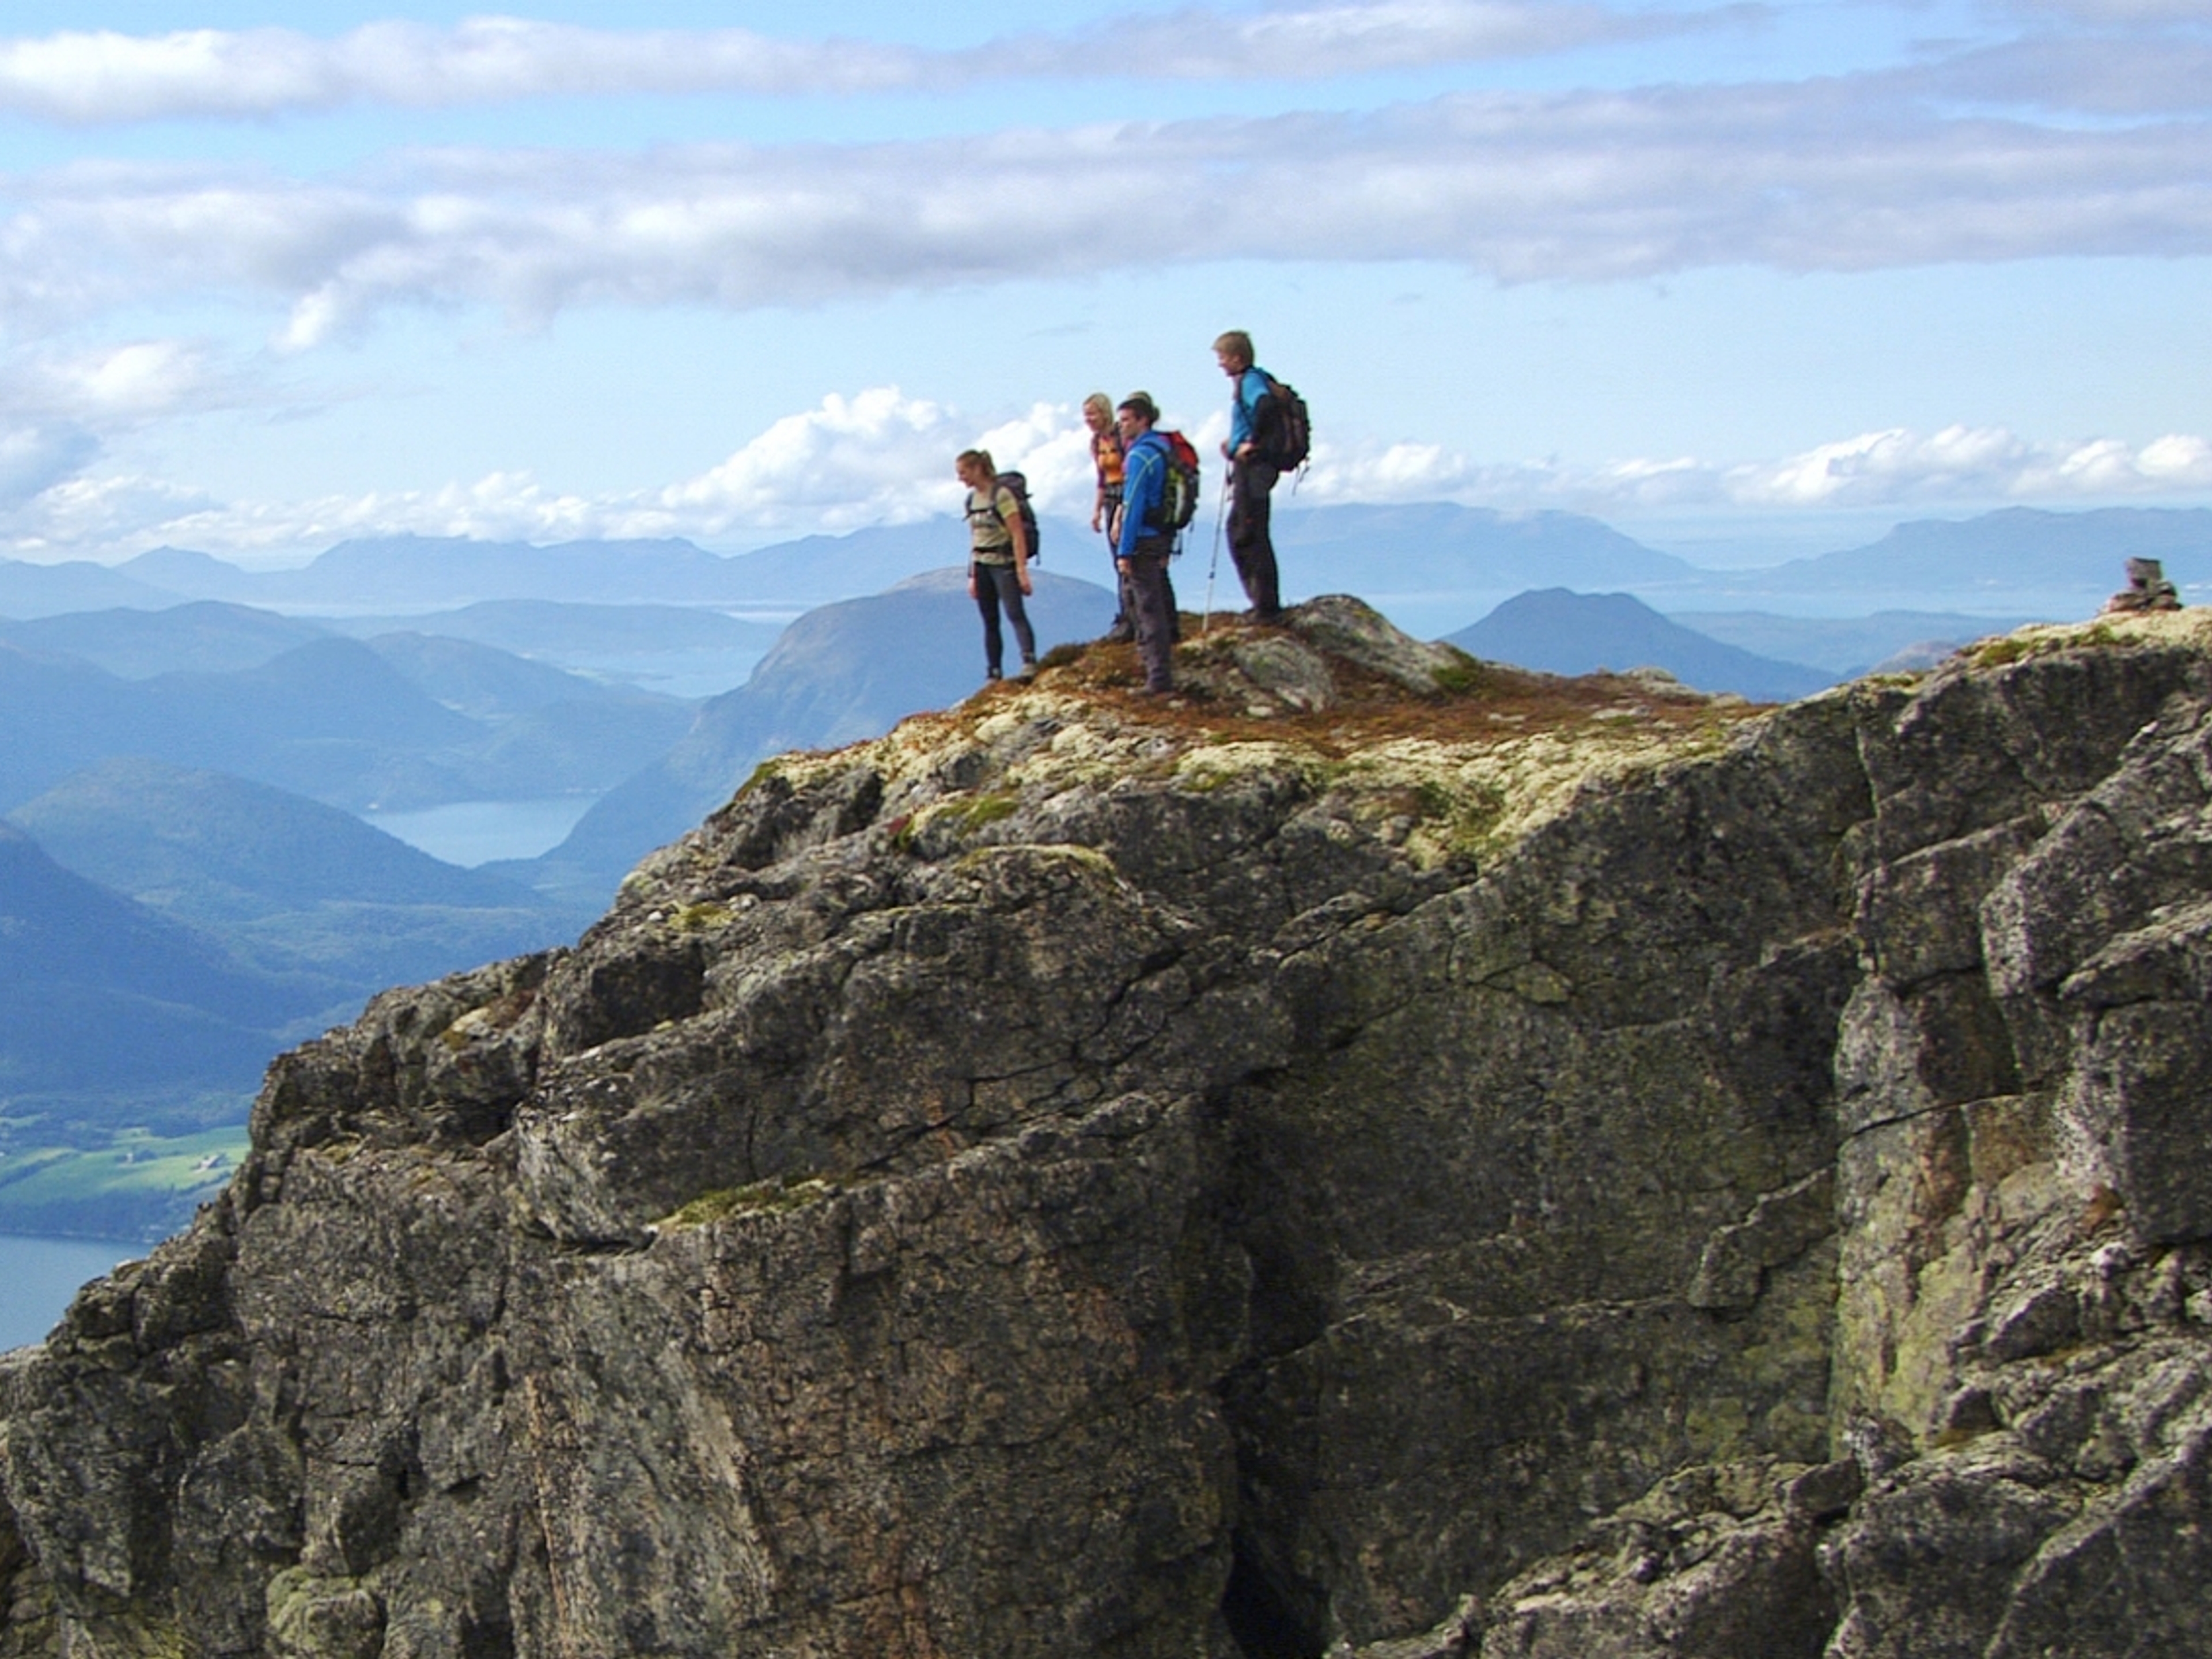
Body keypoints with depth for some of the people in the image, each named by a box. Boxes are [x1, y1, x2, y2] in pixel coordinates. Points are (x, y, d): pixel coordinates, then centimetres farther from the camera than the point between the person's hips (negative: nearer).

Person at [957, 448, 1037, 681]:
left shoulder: (1001, 495, -11)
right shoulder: (972, 500, 11)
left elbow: (1018, 535, -15)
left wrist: (1022, 571, -20)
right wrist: (972, 576, 16)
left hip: (1004, 563, -7)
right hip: (982, 566, 7)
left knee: (1015, 612, -22)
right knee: (990, 622, 7)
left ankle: (1029, 660, -34)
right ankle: (994, 674, 9)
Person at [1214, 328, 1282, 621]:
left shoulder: (1251, 380, -14)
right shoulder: (1248, 381, 16)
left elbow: (1264, 405, -34)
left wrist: (1252, 443, -26)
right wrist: (1236, 444, 16)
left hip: (1253, 466, -11)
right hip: (1248, 468, 11)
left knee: (1251, 536, -7)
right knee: (1238, 531, 17)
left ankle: (1267, 605, -4)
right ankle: (1263, 601, 21)